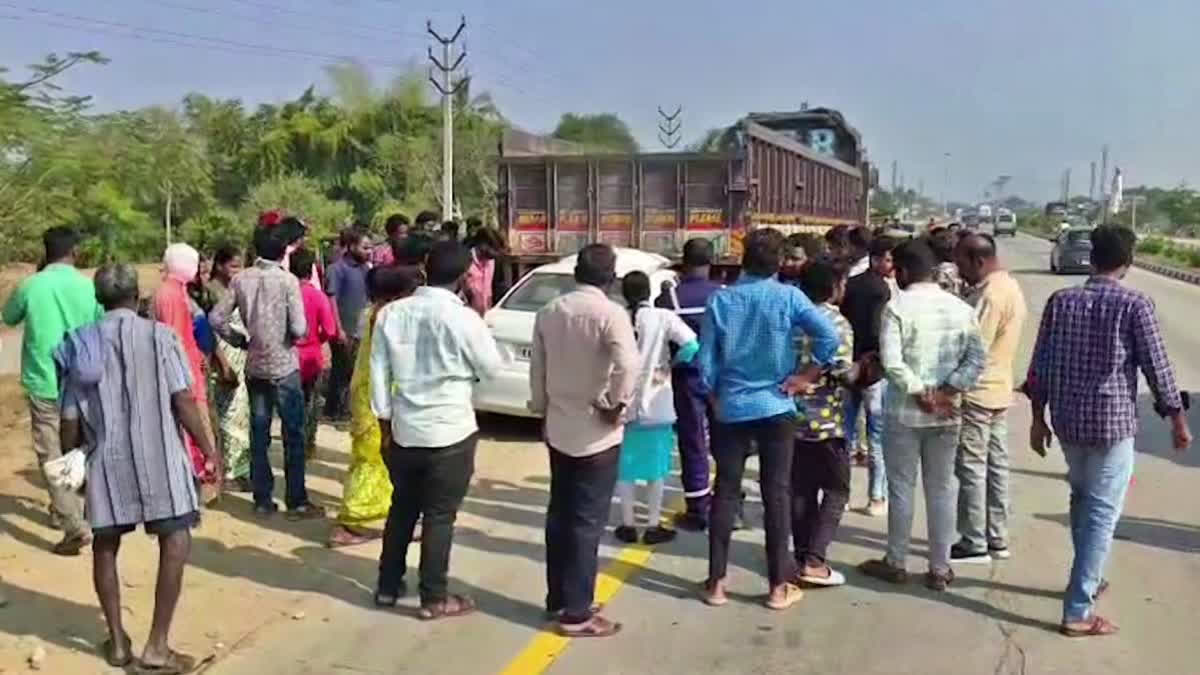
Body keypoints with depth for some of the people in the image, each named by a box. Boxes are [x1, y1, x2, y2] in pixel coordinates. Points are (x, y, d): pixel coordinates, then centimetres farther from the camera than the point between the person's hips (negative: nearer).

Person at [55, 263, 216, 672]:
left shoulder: (81, 346, 6)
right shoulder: (158, 335, -3)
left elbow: (70, 428, 5)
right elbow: (183, 401, -10)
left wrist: (72, 449, 24)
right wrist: (208, 449, 0)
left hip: (106, 460, 4)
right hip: (159, 455, -4)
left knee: (105, 546, 19)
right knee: (176, 541, 3)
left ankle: (117, 642, 27)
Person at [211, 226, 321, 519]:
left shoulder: (241, 280, 1)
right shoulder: (287, 280, -12)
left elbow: (217, 318, -1)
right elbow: (299, 328, -17)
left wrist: (242, 340, 10)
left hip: (254, 366, 5)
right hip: (284, 365, -4)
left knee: (259, 433, 11)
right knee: (293, 434, 3)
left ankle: (262, 499, 18)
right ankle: (297, 502, 7)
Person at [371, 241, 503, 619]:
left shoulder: (390, 314, -1)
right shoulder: (462, 318, -15)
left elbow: (379, 374, 3)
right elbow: (492, 368, -3)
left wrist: (384, 423, 12)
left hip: (404, 430, 5)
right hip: (450, 433, -5)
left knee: (402, 508, 19)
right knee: (440, 516, 6)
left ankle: (388, 587, 31)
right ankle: (434, 599, 17)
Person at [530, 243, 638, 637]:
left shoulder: (548, 312, 5)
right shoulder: (610, 313, -15)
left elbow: (537, 369, 10)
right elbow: (628, 366, -32)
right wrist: (617, 405, -18)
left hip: (558, 429, 6)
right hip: (596, 434, -6)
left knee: (560, 515, 16)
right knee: (587, 522, 1)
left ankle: (557, 600, 27)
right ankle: (576, 614, 9)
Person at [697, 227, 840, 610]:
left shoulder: (720, 300, -3)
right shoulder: (788, 297, -7)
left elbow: (706, 361, -3)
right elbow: (830, 336, -19)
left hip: (732, 409, 1)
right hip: (775, 407, -1)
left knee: (726, 492, 9)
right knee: (776, 494, 6)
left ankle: (716, 583, 14)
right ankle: (778, 587, 12)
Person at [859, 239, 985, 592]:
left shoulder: (897, 307, -10)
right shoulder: (961, 308, 4)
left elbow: (891, 361, -21)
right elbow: (977, 358, -3)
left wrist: (920, 394, -13)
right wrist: (946, 391, -7)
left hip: (904, 412, -4)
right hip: (946, 414, 4)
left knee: (901, 488, 8)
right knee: (942, 489, 11)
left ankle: (895, 563, 20)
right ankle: (940, 568, 19)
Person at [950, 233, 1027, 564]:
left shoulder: (989, 295, -20)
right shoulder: (1010, 286, 11)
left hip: (977, 393, -10)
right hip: (999, 390, 10)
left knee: (971, 469, -1)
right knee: (996, 465, 14)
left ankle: (974, 543, 6)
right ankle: (997, 539, 22)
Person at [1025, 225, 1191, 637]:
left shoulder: (1060, 300, 1)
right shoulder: (1134, 305, -10)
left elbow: (1040, 366, 3)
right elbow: (1157, 367, -7)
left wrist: (1038, 418, 11)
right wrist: (1178, 420, 5)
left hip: (1068, 420, 5)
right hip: (1113, 422, -4)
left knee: (1082, 500, 23)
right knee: (1102, 513, 1)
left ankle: (1088, 580, 39)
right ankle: (1078, 612, 1)